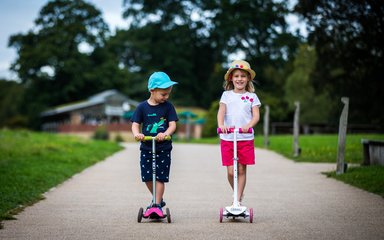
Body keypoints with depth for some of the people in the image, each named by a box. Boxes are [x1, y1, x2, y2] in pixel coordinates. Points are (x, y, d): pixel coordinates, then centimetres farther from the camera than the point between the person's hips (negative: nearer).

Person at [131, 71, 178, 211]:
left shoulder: (168, 106, -1)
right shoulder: (142, 107, 0)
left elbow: (172, 124, -7)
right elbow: (135, 124, -2)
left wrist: (165, 134, -27)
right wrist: (137, 134, -24)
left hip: (163, 148, -1)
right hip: (146, 148, 2)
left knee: (160, 177, -2)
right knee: (147, 178, 5)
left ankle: (157, 204, 7)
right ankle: (158, 199, 26)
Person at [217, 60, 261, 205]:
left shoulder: (252, 96, 6)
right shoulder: (226, 95, 8)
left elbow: (256, 116, -2)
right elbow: (221, 112, -3)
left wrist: (248, 126, -22)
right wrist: (221, 125, -24)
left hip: (245, 138, 0)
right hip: (227, 138, 0)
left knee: (241, 170, 1)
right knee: (231, 171, -2)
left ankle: (238, 200, 10)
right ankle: (237, 193, 23)